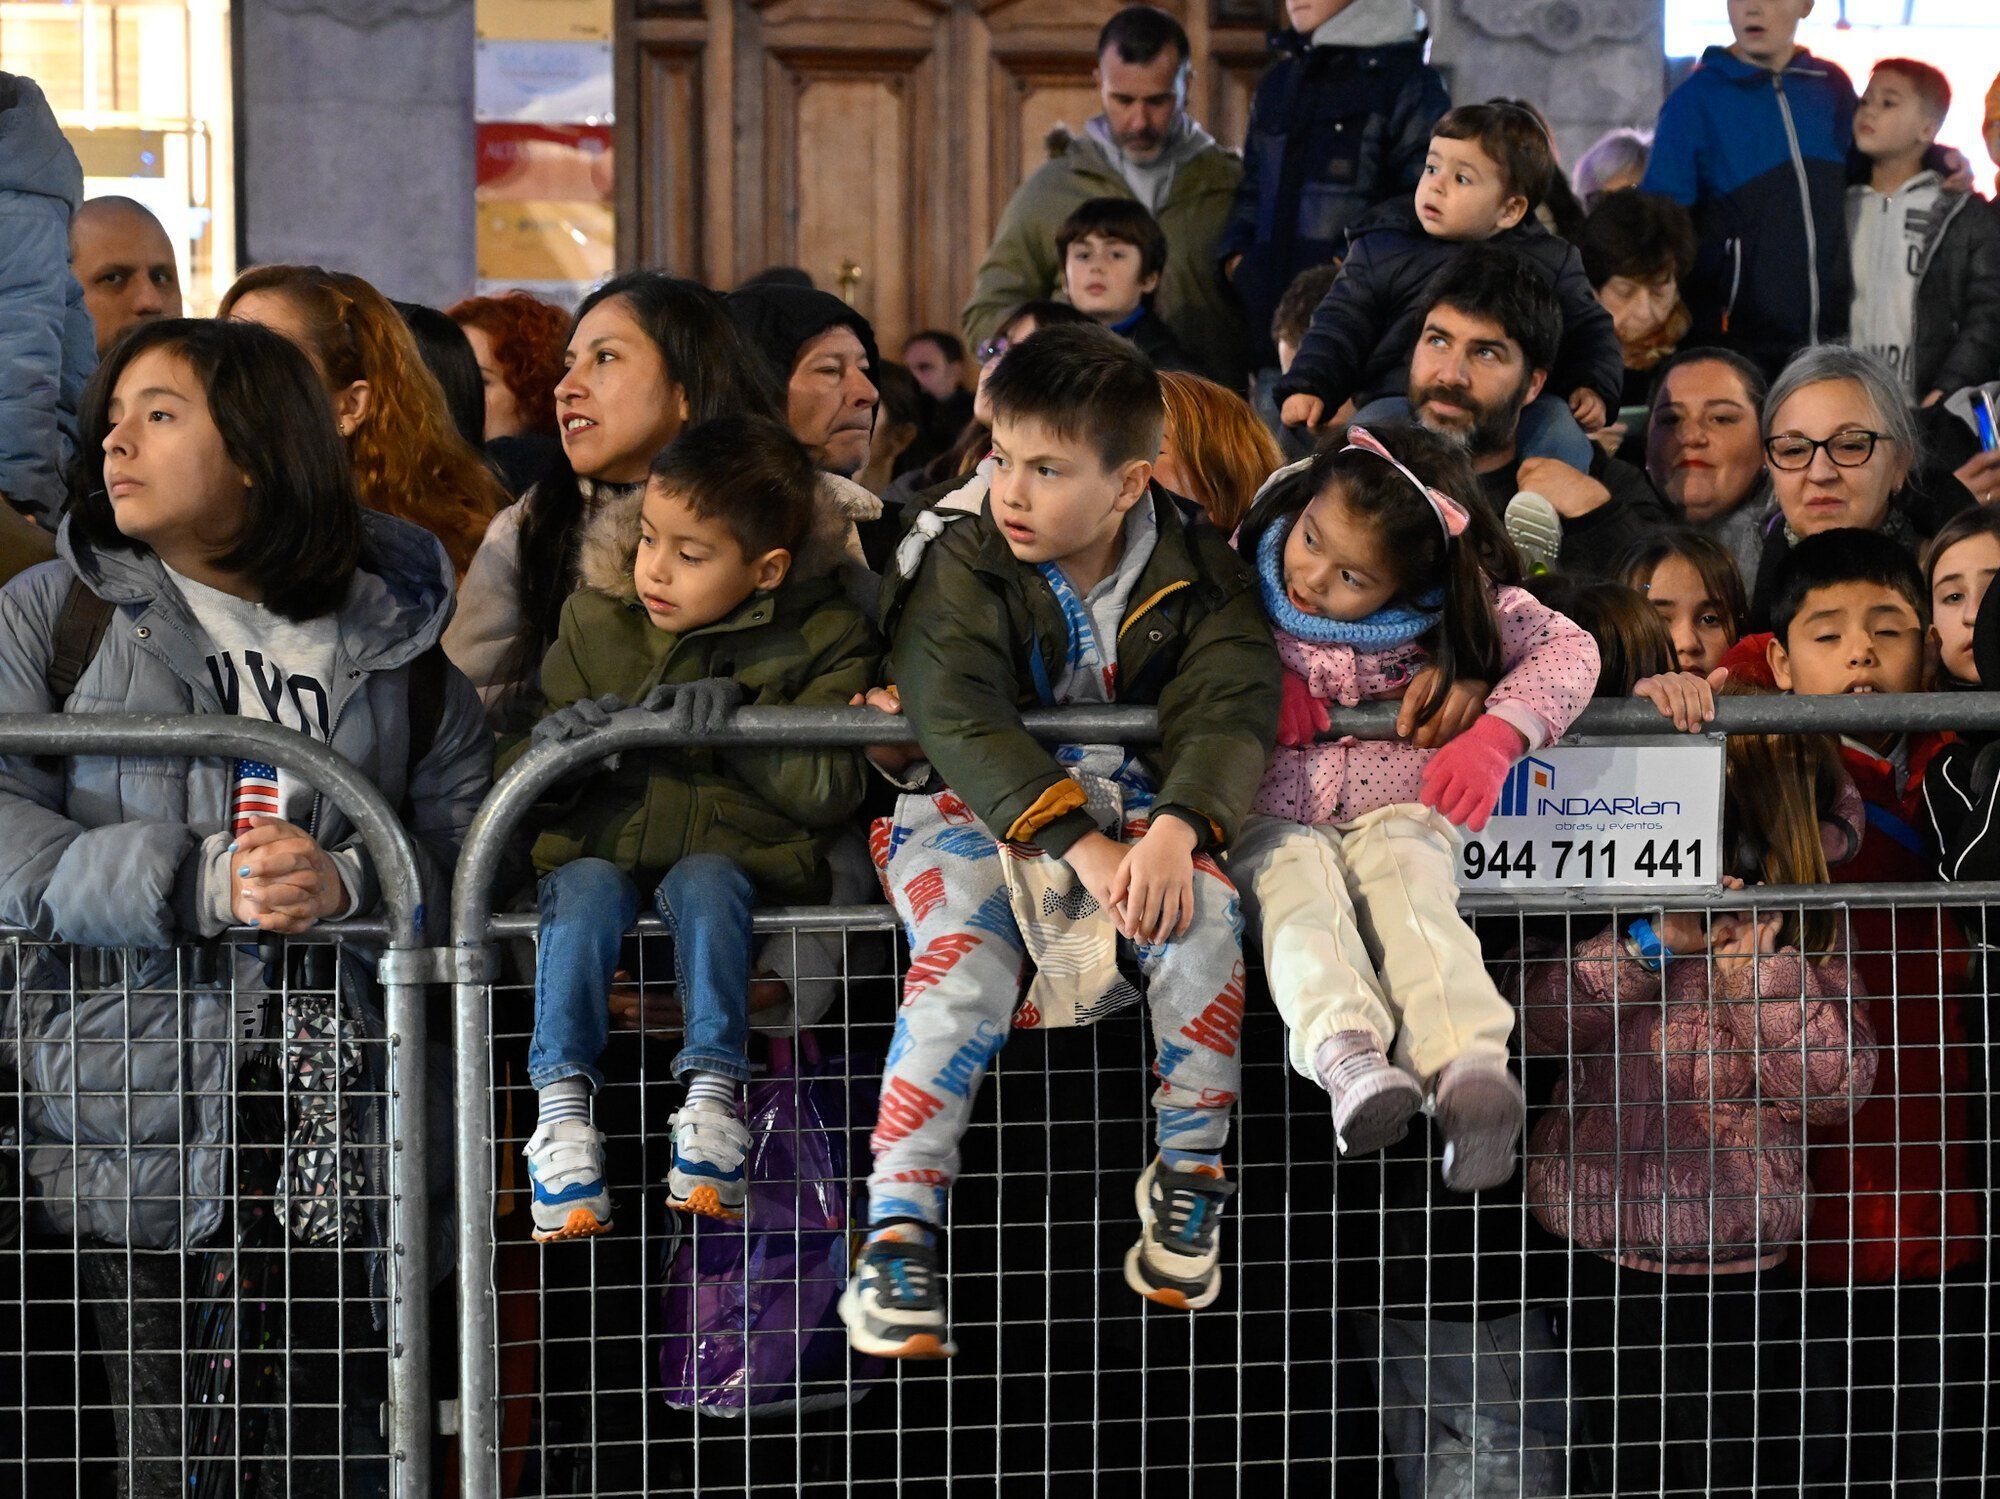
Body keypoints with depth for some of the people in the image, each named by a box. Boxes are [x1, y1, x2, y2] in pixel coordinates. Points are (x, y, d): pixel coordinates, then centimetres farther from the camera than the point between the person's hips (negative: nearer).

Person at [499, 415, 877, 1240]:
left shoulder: (817, 639, 2)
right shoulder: (596, 621, 10)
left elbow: (830, 792, -6)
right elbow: (515, 773, 10)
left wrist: (742, 719, -19)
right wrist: (548, 745, -15)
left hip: (733, 853, -2)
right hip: (601, 841, 2)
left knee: (704, 882, -34)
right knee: (586, 889, -30)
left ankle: (714, 1094, -34)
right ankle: (562, 1103, -35)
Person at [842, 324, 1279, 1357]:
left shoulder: (1191, 570, -5)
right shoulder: (961, 560, -11)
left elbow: (1229, 710, -15)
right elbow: (961, 719, -22)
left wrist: (1174, 828, -36)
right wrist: (1080, 845, -34)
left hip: (1135, 804, 2)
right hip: (978, 807, -1)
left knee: (1201, 908, -28)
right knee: (961, 971, -28)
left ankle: (1190, 1176, -10)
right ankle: (897, 1234, -23)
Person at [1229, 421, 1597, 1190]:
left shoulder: (1447, 606, -5)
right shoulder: (1248, 565, -3)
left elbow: (1569, 649, -6)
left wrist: (1494, 738, -22)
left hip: (1395, 809, -1)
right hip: (1272, 815, 1)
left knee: (1416, 900, -33)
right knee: (1301, 898, -33)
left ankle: (1467, 1065, -58)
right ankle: (1347, 1057, -59)